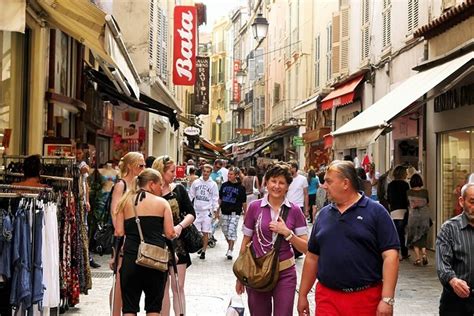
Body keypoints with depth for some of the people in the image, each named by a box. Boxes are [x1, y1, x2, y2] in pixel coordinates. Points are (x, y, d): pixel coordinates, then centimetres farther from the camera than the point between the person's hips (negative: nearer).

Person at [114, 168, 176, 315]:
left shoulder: (126, 201, 9)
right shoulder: (162, 202, 3)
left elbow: (119, 232, 3)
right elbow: (170, 234, -2)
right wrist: (176, 233, 20)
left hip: (131, 257, 1)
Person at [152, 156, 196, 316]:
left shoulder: (178, 190, 1)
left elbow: (191, 214, 0)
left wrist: (180, 226, -17)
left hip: (177, 244, 1)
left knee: (178, 287, 2)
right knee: (162, 288, 7)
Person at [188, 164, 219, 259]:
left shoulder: (213, 184, 1)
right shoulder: (196, 182, 6)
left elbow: (215, 198, 1)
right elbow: (191, 195, 10)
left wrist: (215, 210, -3)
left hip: (207, 211, -2)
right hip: (197, 210, 2)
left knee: (205, 232, -1)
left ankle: (203, 251, 6)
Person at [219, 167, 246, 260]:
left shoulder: (240, 187, -5)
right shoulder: (224, 185, 5)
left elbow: (244, 202, -1)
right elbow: (220, 199, 13)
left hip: (235, 213, -4)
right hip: (224, 212, 4)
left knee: (232, 231, -9)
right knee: (225, 231, 12)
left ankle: (230, 251, -5)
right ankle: (230, 247, 31)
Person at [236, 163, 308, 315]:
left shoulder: (294, 210, -2)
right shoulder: (254, 207, -2)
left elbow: (305, 248, 0)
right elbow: (246, 242, 6)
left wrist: (287, 232, -16)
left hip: (285, 274, 0)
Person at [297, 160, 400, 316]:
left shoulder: (376, 212, -4)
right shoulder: (323, 214, 11)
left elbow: (390, 255, -9)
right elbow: (312, 257, 16)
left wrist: (387, 299, -16)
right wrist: (302, 295, 14)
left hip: (366, 298, -3)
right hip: (327, 298, 4)